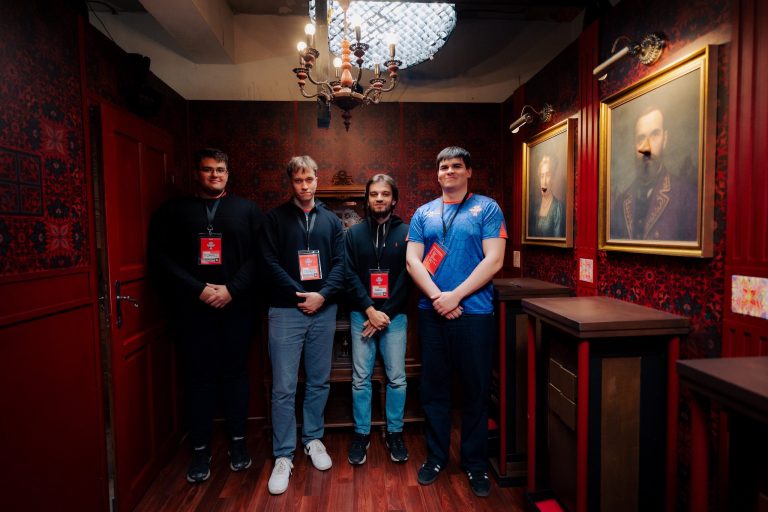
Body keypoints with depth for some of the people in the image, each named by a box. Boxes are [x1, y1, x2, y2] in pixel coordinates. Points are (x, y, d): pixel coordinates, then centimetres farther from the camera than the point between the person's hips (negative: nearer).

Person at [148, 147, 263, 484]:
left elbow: (258, 256, -1)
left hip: (236, 307, 0)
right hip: (192, 308, 0)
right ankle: (201, 449, 23)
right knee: (198, 377, 8)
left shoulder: (247, 210, 8)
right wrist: (198, 289, -11)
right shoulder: (173, 211, 8)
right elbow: (160, 257, -1)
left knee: (235, 373, 9)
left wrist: (232, 289, -13)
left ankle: (237, 441, 26)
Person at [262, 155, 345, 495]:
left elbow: (340, 263, 3)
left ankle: (313, 439, 32)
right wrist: (299, 295, -12)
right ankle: (283, 456, 15)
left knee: (319, 381, 12)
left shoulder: (331, 220, 10)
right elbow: (271, 262, -5)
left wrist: (321, 295, -11)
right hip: (286, 310, -2)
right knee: (284, 387, 0)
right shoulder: (276, 218, 3)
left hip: (323, 310, 3)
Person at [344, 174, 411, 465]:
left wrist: (386, 314, -10)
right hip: (361, 315, 1)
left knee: (396, 377, 7)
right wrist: (370, 310, -12)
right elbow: (350, 276, -1)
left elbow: (407, 278, -4)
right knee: (360, 378, 7)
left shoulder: (406, 232, 1)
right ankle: (361, 434, 24)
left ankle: (395, 433, 25)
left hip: (394, 315, -1)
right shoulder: (354, 233, 5)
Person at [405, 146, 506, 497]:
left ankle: (475, 462, 29)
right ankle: (436, 455, 32)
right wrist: (438, 297, -13)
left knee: (475, 389, 9)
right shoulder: (423, 214, 9)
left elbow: (494, 260, -8)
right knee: (433, 387, 12)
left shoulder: (487, 208, 1)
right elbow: (412, 260, 1)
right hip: (431, 312, 3)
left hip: (475, 312, -2)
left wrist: (456, 295, -14)